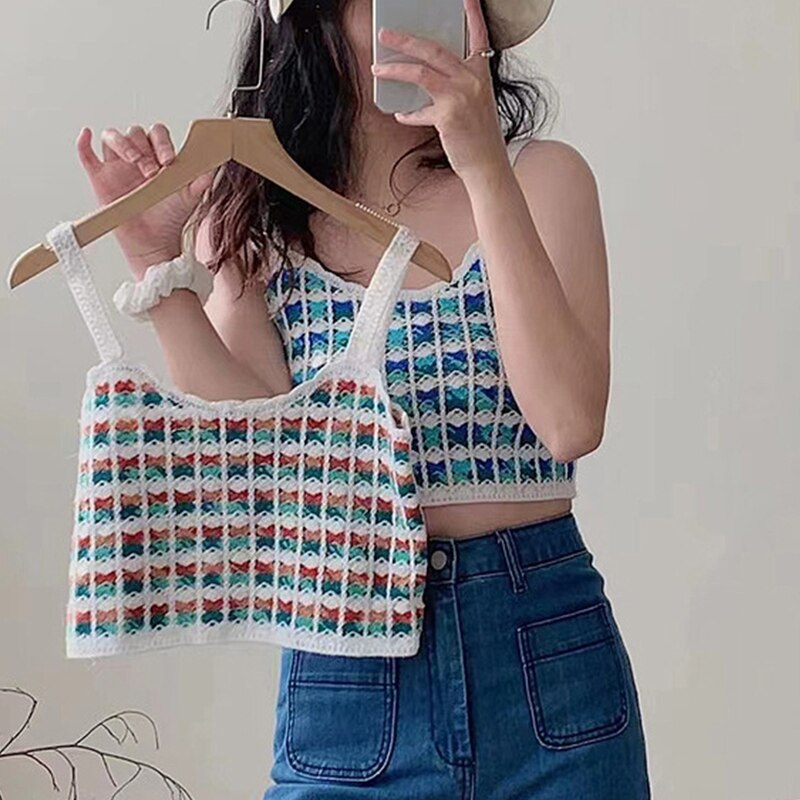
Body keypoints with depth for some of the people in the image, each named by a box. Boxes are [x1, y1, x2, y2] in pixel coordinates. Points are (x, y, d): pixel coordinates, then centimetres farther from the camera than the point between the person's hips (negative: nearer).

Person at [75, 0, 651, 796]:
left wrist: (486, 169, -20)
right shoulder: (254, 222, 3)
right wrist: (155, 262, -15)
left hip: (544, 649, 0)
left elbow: (570, 423, -17)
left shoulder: (539, 178, -2)